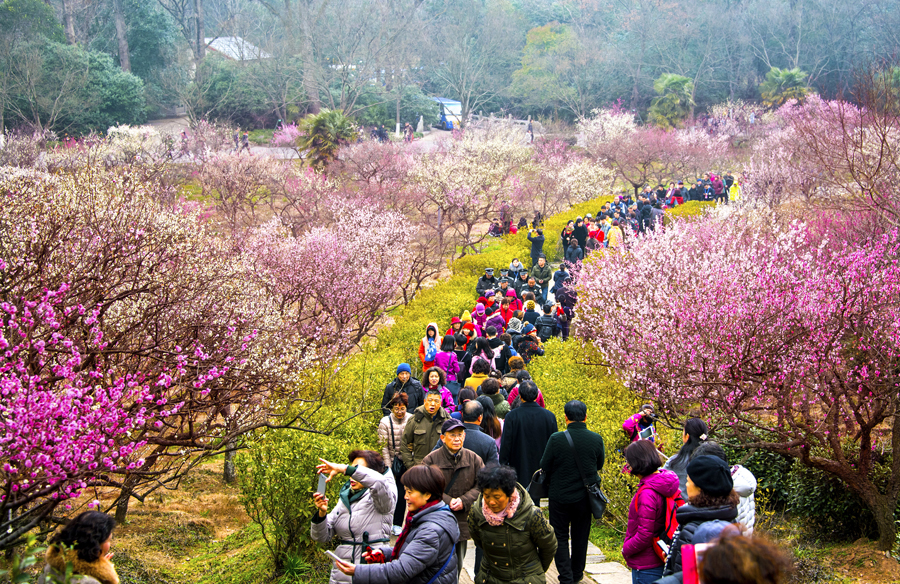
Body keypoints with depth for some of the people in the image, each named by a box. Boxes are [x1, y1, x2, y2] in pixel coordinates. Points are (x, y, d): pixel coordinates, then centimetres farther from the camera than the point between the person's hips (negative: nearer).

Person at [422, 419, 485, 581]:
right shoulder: (431, 460, -6)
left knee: (457, 566, 14)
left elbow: (480, 486, 1)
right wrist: (447, 501, -18)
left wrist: (464, 501, -13)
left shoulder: (474, 459, 3)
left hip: (462, 523, 3)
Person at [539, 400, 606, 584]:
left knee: (560, 536, 11)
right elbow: (599, 465, 4)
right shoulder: (596, 439, -11)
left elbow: (544, 467, -9)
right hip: (585, 497, 3)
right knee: (580, 536, 19)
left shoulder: (556, 439, -18)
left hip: (559, 496, -2)